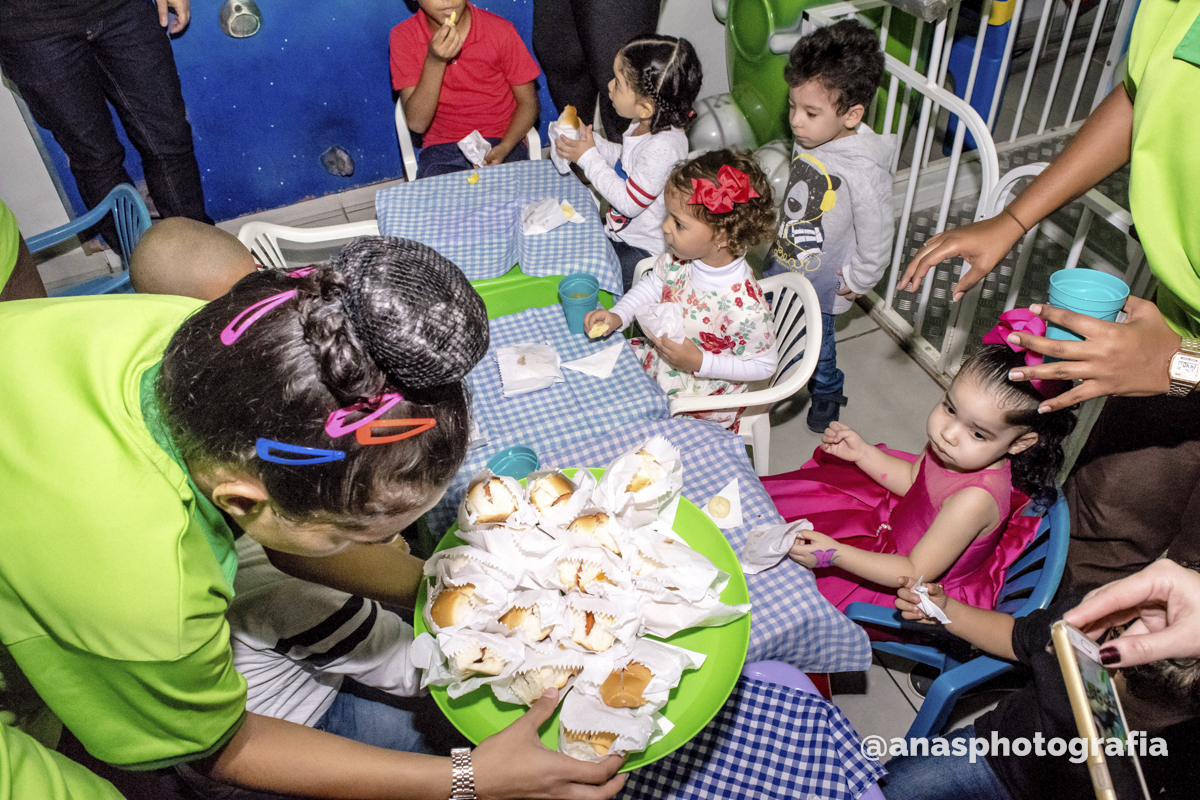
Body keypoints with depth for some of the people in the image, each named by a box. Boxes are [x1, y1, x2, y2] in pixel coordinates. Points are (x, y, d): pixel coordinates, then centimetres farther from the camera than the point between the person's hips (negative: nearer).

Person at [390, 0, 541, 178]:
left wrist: (504, 149, -16)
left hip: (502, 142, 0)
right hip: (440, 150, 0)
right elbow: (417, 123, -10)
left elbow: (528, 103, 2)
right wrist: (435, 61, -23)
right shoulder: (404, 37, -4)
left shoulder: (501, 30, -4)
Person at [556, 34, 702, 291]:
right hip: (621, 232, 10)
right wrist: (590, 139, -2)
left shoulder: (662, 147, -32)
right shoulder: (648, 125, -4)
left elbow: (629, 202, -25)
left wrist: (589, 158, -20)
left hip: (644, 250, -9)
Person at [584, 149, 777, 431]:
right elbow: (655, 283, 6)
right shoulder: (681, 257, -16)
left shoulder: (744, 307, -35)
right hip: (657, 356, 7)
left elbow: (764, 365, -21)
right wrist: (618, 316, -9)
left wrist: (699, 362, -28)